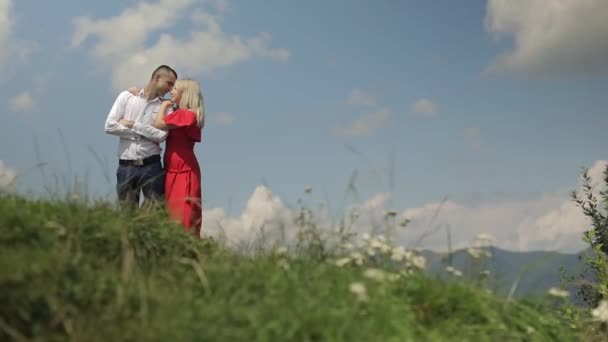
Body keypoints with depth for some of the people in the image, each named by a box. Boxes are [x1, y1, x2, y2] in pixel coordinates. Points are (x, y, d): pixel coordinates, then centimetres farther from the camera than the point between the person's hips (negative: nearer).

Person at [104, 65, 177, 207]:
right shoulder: (126, 97, 4)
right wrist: (140, 133, -8)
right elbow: (109, 126, -4)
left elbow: (161, 136, -9)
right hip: (126, 167, 0)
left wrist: (133, 125, -9)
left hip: (151, 166, 0)